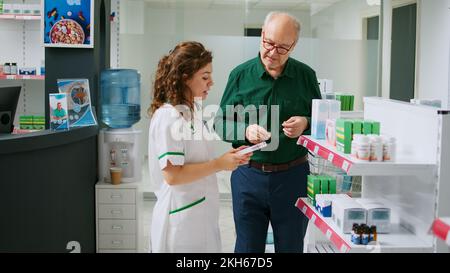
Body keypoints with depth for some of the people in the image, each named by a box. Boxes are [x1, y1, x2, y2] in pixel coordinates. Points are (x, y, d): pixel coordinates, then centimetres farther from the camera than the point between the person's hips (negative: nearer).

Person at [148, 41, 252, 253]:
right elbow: (172, 175, -23)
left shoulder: (191, 111, 9)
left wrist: (227, 158, 5)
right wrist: (219, 165, -19)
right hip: (181, 220, -9)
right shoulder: (168, 117, -19)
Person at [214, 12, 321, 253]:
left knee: (291, 246, 14)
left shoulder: (306, 75, 0)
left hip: (292, 176, 1)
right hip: (248, 175, 0)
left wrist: (306, 124, -13)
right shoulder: (241, 75, -1)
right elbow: (221, 124, 1)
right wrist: (245, 131, -18)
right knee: (248, 246, 11)